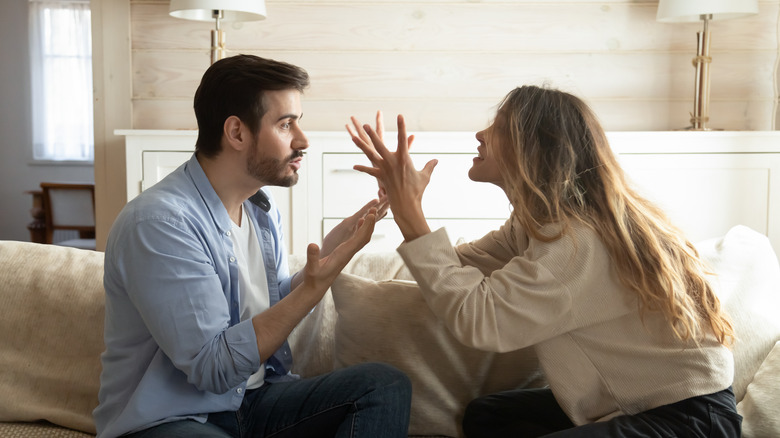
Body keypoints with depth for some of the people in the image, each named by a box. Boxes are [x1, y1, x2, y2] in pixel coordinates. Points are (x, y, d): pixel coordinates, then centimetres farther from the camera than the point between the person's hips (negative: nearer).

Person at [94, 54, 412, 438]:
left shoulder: (262, 208, 8)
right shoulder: (158, 222, -21)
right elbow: (213, 368, -23)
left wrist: (326, 256, -3)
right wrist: (313, 287, -27)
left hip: (253, 399, 8)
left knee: (386, 385, -12)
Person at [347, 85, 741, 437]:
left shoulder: (582, 241, -28)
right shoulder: (537, 222, 3)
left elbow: (476, 319, -32)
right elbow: (460, 267, 3)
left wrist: (409, 214, -26)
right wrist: (402, 200, -2)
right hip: (637, 399, 9)